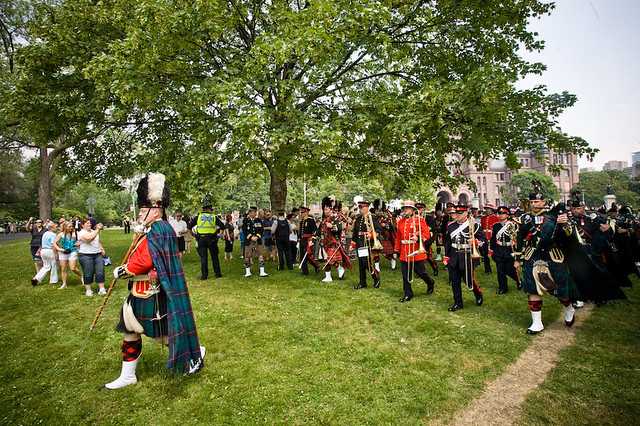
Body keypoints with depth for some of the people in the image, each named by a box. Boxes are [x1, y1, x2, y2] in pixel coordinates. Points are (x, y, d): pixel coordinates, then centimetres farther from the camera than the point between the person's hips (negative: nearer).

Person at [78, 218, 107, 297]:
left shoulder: (94, 231, 16)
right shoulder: (81, 233, -6)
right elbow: (89, 238, -26)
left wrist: (102, 248, 13)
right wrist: (97, 230, -22)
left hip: (98, 254, 5)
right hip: (86, 255, -5)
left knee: (100, 272, -2)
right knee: (88, 274, 1)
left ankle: (101, 289, 0)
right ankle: (88, 290, 15)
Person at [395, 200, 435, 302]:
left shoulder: (420, 220, -4)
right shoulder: (400, 221, 11)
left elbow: (427, 234, -7)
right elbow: (398, 237, 15)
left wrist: (418, 237, -26)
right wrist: (397, 250, 14)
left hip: (417, 251, -4)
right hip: (404, 252, 5)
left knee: (420, 272, 6)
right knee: (405, 274, 5)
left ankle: (430, 283, 37)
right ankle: (408, 294, 16)